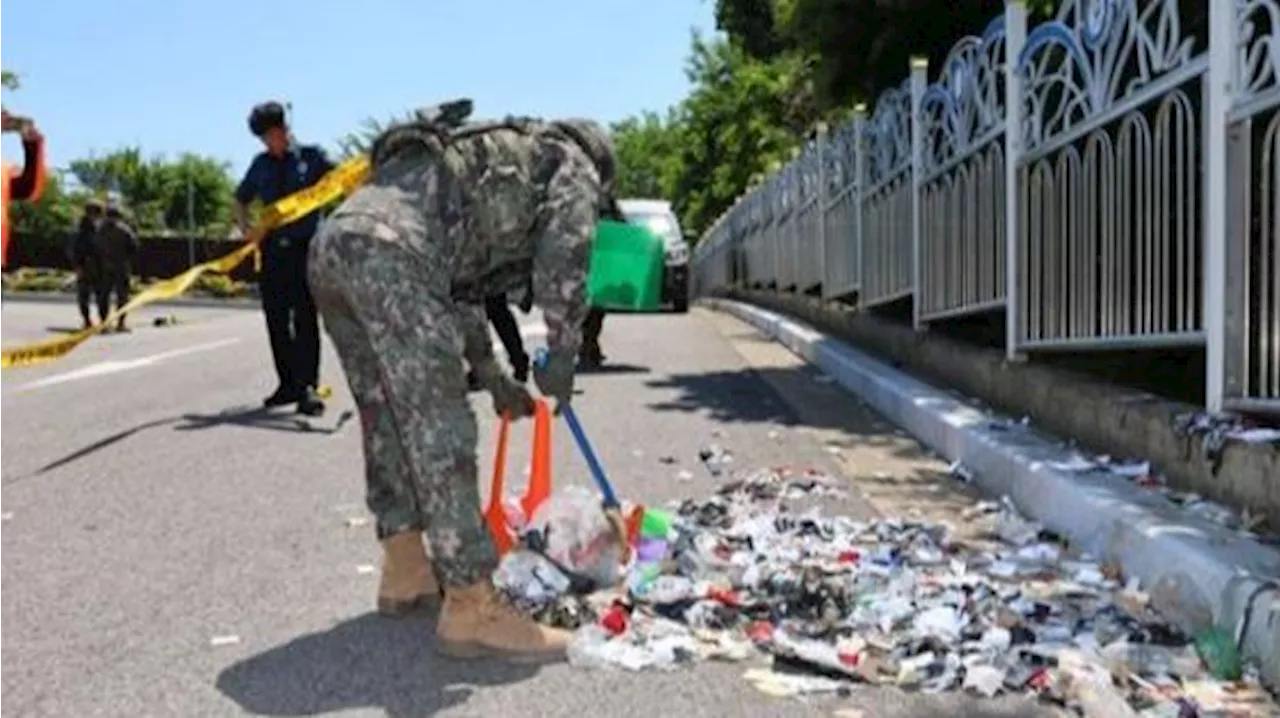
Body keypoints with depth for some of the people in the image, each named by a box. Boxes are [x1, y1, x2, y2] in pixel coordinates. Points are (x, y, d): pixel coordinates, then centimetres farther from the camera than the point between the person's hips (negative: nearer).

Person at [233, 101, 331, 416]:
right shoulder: (261, 164, 14)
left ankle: (308, 387, -10)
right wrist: (246, 227, 8)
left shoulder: (311, 157, 2)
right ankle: (288, 383, 18)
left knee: (305, 319, -9)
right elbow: (240, 201, 26)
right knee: (276, 320, 8)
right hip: (273, 249, 5)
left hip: (304, 248, -5)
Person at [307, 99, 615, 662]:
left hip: (334, 243, 9)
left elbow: (460, 287, 41)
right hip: (390, 251, -9)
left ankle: (405, 570, 28)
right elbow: (562, 263, -1)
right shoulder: (572, 162, 18)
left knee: (388, 417, 17)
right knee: (438, 427, -7)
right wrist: (561, 360, 9)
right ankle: (472, 608, -2)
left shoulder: (497, 161, 40)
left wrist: (494, 379, 43)